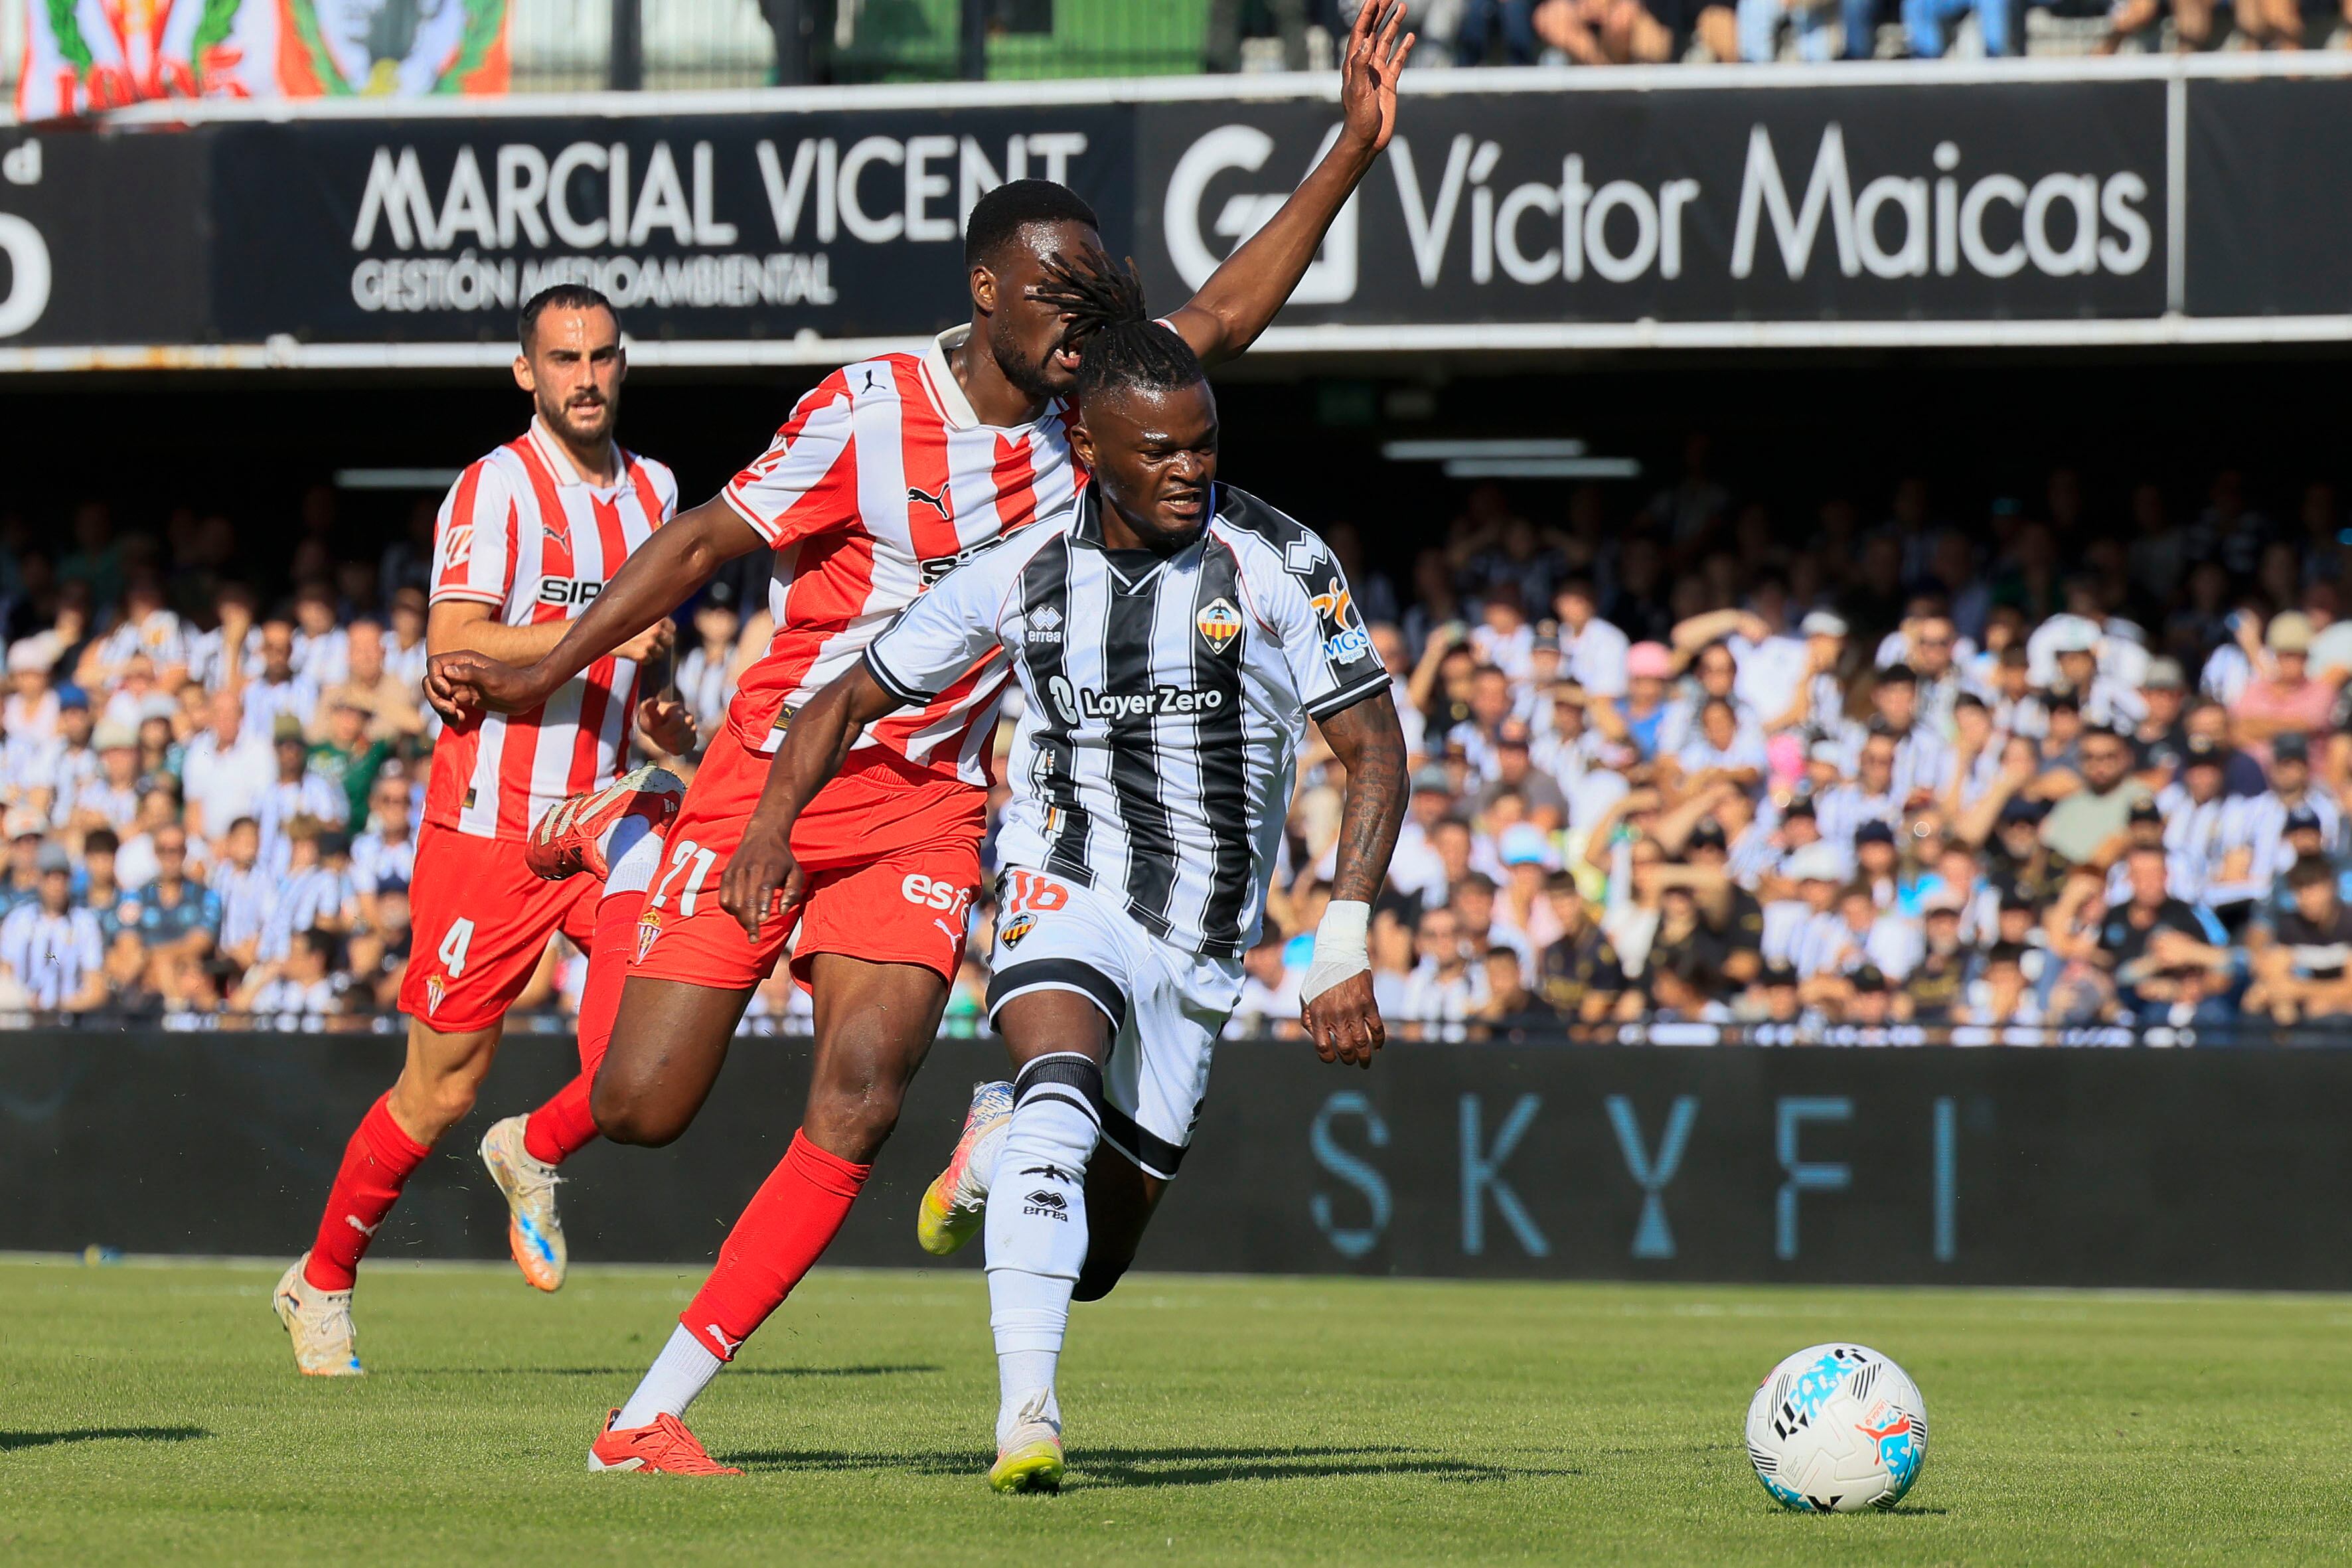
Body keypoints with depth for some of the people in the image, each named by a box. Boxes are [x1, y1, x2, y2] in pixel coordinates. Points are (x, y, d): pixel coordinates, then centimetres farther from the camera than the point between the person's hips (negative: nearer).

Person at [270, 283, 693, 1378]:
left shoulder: (653, 491, 12)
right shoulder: (497, 487, -9)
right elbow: (452, 642, -21)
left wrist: (652, 710, 10)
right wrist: (596, 634, -29)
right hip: (488, 823, -5)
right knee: (440, 1093, -1)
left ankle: (536, 1150, 3)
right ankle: (322, 1283, 20)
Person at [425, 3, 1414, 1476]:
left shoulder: (1079, 418, 2)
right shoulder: (871, 411, -14)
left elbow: (1222, 316, 9)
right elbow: (710, 539, -8)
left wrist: (1353, 151, 1)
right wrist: (542, 672, -10)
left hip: (930, 806, 4)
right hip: (776, 771, -4)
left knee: (860, 1105, -16)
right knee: (643, 1106, -3)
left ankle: (656, 1413, -11)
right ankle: (620, 859, 32)